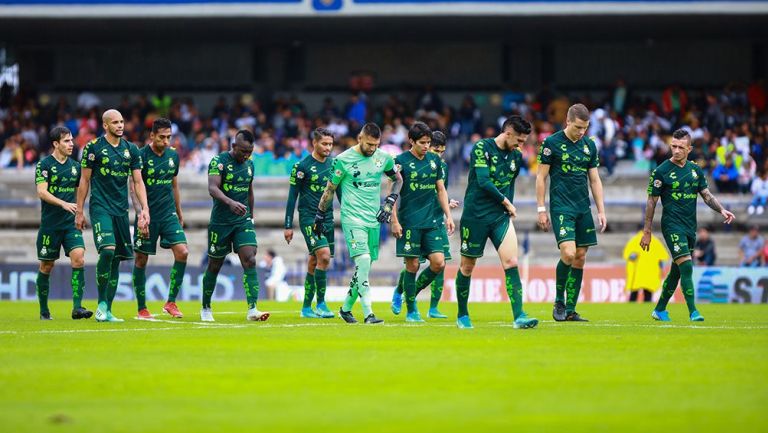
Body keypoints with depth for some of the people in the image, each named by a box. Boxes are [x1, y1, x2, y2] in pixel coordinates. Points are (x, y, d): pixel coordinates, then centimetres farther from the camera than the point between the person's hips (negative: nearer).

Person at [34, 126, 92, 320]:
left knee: (78, 259, -14)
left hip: (71, 224, 4)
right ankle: (44, 310, 18)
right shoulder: (44, 165, -6)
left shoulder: (75, 166, 10)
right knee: (47, 266, 4)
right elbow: (42, 192, -17)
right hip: (50, 224, -4)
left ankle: (77, 307, -16)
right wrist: (63, 204, -28)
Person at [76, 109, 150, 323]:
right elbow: (84, 181, 1)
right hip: (100, 207, -5)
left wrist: (144, 209, -1)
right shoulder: (93, 148, -3)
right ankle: (101, 303, -10)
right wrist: (79, 211, -1)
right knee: (107, 250, -22)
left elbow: (138, 182, 10)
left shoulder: (131, 150, 9)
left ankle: (107, 311, 9)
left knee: (117, 259, 4)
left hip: (121, 209, 5)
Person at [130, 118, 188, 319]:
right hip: (147, 216, -4)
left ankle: (171, 302, -4)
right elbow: (134, 189, -12)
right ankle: (141, 309, 13)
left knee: (182, 252, -12)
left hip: (168, 214, 4)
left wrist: (179, 214, 23)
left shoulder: (173, 155, 7)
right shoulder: (141, 156, -9)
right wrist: (141, 214, -24)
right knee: (141, 260, 2)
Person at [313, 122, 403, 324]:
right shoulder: (343, 160, -7)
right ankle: (368, 313, -22)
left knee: (364, 267, 8)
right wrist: (320, 216, 8)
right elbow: (330, 189, 4)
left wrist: (389, 203, 7)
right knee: (363, 260, -20)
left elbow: (398, 180, 20)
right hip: (352, 218, -5)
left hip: (374, 219, 5)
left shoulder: (383, 158, 4)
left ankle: (346, 308, 25)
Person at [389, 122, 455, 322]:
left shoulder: (434, 160, 10)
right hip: (409, 222, -5)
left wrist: (448, 216, 12)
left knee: (438, 263, -6)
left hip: (432, 222, 5)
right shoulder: (401, 161, -4)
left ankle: (413, 293, 17)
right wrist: (394, 221, -9)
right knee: (412, 266, -2)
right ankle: (411, 310, 10)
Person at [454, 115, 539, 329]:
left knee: (511, 262, -13)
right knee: (467, 267, 7)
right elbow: (483, 181, -19)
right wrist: (505, 201, -11)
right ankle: (462, 315, 25)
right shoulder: (482, 148, -11)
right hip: (475, 215, -4)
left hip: (500, 216, 4)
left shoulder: (516, 156, 9)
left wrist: (509, 209, 13)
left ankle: (519, 316, -18)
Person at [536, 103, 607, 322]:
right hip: (561, 208, -5)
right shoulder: (552, 143, -4)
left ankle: (570, 310, 9)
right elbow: (541, 177, -1)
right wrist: (541, 209, -5)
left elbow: (595, 180, 15)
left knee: (580, 258, 3)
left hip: (583, 208, 5)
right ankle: (559, 302, -1)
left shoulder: (589, 145, 11)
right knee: (568, 253, -19)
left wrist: (601, 211, 10)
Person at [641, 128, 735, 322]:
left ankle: (660, 309, 24)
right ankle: (693, 311, -19)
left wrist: (722, 210, -2)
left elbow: (706, 195, 16)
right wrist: (646, 231, -4)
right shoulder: (661, 171, -6)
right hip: (672, 224, -6)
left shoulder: (695, 170, 9)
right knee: (686, 266, -18)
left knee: (677, 270, 11)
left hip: (690, 226, 6)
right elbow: (652, 201, -2)